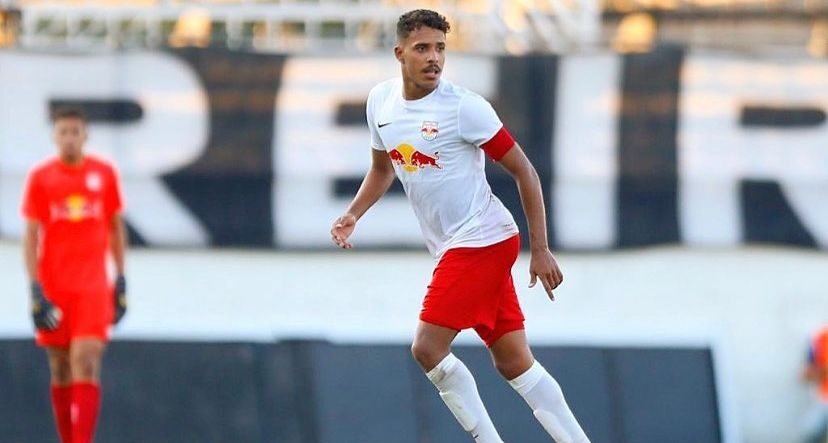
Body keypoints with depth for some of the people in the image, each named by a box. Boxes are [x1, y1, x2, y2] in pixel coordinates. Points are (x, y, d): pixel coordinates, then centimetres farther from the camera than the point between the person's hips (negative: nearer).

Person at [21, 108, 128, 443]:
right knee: (60, 371, 7)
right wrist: (36, 290, -9)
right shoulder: (39, 177, 1)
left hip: (93, 286, -1)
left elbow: (116, 227, 13)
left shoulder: (104, 174, 4)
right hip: (53, 286, 1)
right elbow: (31, 236, 0)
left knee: (86, 363, -14)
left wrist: (121, 280, 8)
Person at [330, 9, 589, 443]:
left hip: (482, 240, -7)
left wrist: (540, 249, -11)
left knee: (427, 349, -13)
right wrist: (353, 214, 7)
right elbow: (383, 167, 24)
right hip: (452, 247, 7)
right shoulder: (380, 101, 6)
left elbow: (524, 171, -9)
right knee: (514, 361, 6)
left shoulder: (463, 106, -15)